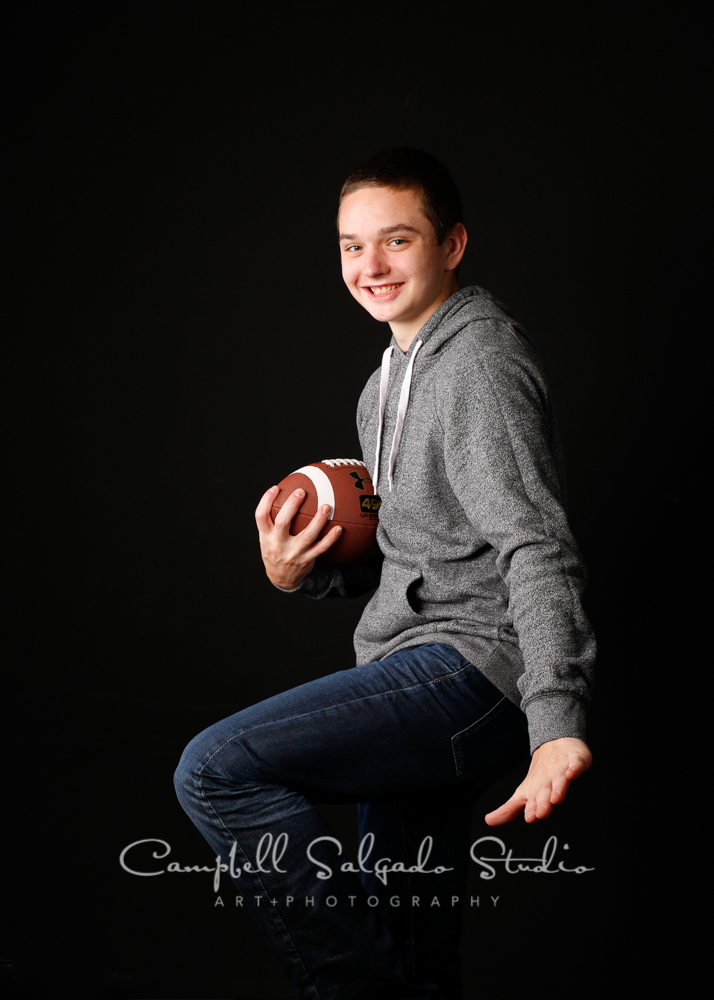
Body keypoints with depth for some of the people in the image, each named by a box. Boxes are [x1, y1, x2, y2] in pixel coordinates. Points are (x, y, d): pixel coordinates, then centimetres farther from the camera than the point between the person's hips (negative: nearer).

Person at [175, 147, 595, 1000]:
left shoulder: (480, 364, -11)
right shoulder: (389, 384, 20)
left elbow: (536, 549, -23)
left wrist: (558, 725, -35)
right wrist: (300, 571, 4)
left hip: (473, 666, -10)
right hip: (427, 679, 10)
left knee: (217, 770, -19)